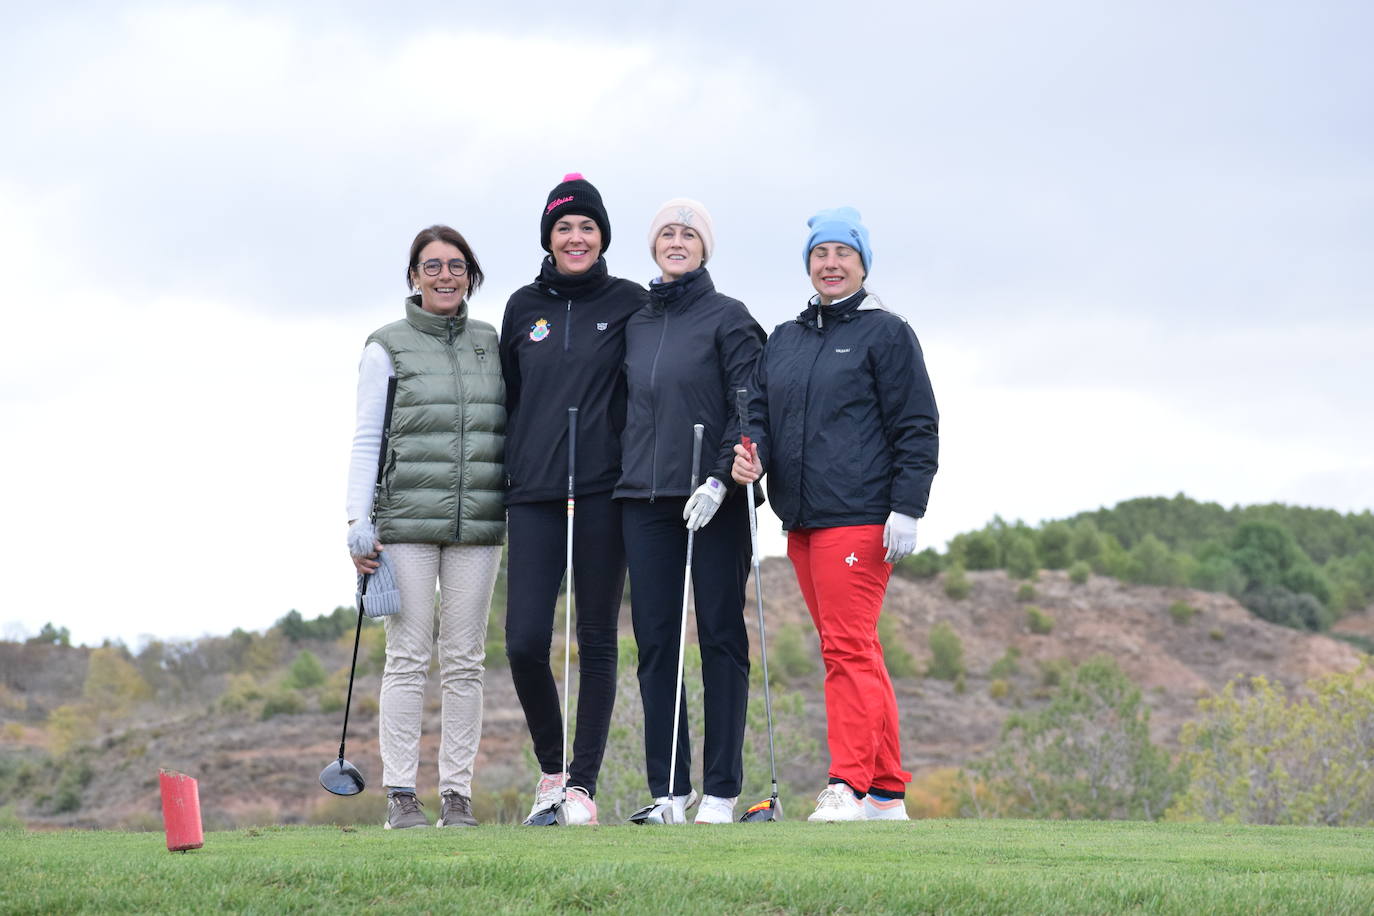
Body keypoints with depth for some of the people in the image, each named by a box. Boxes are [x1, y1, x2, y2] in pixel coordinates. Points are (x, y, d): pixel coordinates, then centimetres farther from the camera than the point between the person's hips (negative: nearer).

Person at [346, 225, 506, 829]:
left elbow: (511, 430, 17)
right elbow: (366, 439, 2)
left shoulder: (492, 343, 14)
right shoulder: (388, 347, 5)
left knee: (464, 662, 2)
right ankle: (400, 795, -2)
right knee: (408, 659, -5)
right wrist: (358, 520, -7)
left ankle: (457, 794, 5)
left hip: (476, 527, 3)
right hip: (406, 523, -3)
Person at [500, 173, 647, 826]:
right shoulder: (524, 307, 11)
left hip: (603, 491, -2)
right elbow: (508, 398, 17)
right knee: (525, 641, -6)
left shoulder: (629, 303, 4)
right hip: (533, 492, 2)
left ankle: (582, 785, 7)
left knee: (597, 640, 2)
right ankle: (550, 769, 14)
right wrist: (503, 475, 13)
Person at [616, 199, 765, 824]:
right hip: (645, 498, 5)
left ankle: (721, 790, 0)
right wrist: (626, 474, 11)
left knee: (721, 637, -1)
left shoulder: (728, 318, 0)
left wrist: (720, 478, -16)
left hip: (713, 500, -5)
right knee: (655, 641, 3)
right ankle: (667, 790, 7)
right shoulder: (635, 324, 15)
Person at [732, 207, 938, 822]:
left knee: (848, 648, -12)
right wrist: (752, 452, -7)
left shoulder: (885, 333, 0)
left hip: (859, 518, -7)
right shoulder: (783, 341, 19)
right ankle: (888, 793, 13)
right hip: (801, 520, 7)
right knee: (856, 653, 9)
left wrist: (906, 509, -13)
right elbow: (760, 409, 16)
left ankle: (849, 789, -15)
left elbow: (917, 429, -5)